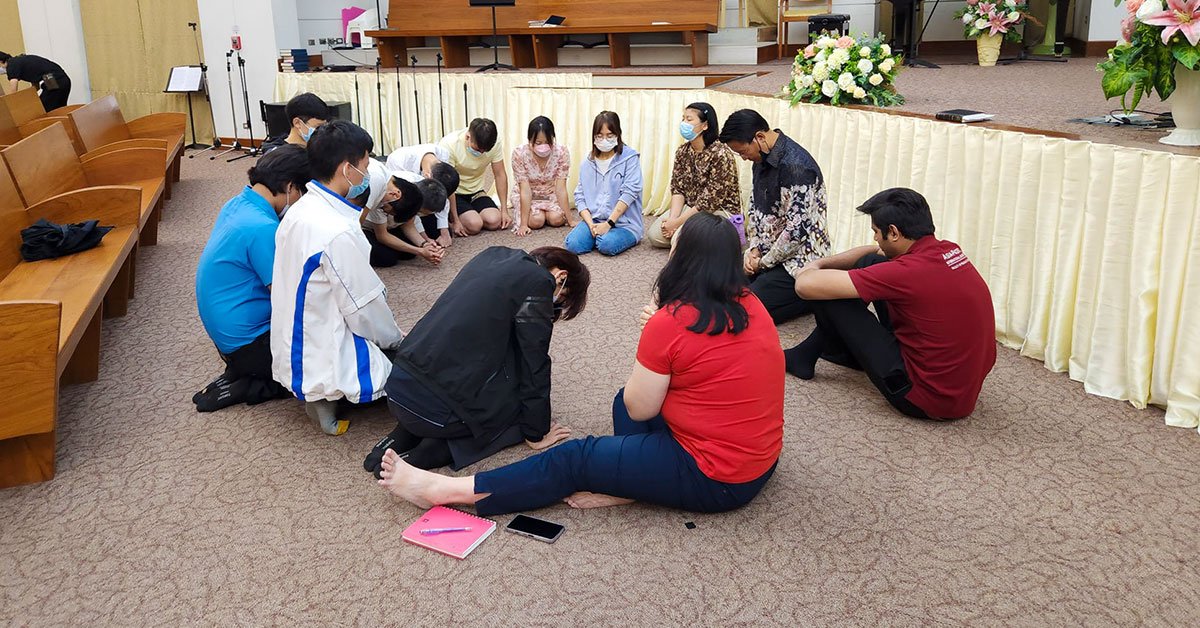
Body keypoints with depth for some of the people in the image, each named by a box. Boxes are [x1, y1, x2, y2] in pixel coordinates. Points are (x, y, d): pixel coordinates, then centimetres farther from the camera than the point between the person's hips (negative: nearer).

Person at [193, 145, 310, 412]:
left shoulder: (237, 204, 4)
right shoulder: (262, 228, -26)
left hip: (226, 331, 10)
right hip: (247, 344, -10)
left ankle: (242, 375, 8)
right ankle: (246, 386, -5)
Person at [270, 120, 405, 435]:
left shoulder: (301, 210, 3)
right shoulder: (338, 232, -28)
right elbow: (365, 308, -19)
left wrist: (389, 333, 14)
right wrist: (395, 338, 1)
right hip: (325, 361, -9)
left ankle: (319, 392, 8)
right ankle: (327, 393, -3)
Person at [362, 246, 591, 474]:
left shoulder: (494, 256, 14)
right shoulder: (538, 283, -9)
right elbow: (534, 364, -5)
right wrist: (536, 434, 7)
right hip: (437, 408, -8)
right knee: (524, 405, 15)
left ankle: (403, 437, 12)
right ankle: (432, 453, -2)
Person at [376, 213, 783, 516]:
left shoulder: (670, 323, -19)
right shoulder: (752, 306, 3)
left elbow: (639, 409, -8)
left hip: (714, 480, -8)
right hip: (760, 460, 8)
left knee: (575, 458, -1)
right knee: (626, 399, 20)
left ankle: (441, 490, 5)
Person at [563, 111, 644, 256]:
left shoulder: (630, 157, -3)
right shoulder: (588, 162, 10)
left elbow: (629, 192, -12)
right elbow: (580, 196, 6)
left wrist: (608, 224, -17)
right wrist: (591, 224, -11)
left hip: (623, 222, -3)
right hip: (593, 219, 3)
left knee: (607, 245, -32)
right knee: (573, 244, -23)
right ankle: (597, 234, 7)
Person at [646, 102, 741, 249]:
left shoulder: (720, 154, -22)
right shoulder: (682, 151, 1)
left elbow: (710, 201, -22)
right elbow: (677, 189, 0)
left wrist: (677, 222, -21)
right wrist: (672, 218, -18)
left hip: (720, 211, -7)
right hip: (690, 207, 7)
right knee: (654, 234, -8)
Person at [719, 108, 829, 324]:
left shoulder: (795, 166, -24)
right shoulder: (763, 158, 6)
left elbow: (797, 229, -26)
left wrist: (764, 262, -13)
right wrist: (754, 248, 3)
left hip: (798, 259, -10)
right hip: (767, 251, 10)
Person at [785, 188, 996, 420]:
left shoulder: (909, 271, -25)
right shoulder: (950, 251, -1)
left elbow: (807, 286, -23)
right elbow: (874, 253, 17)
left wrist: (808, 271, 1)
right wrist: (819, 263, 10)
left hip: (927, 399, -8)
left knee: (830, 294, -7)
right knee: (870, 262, 12)